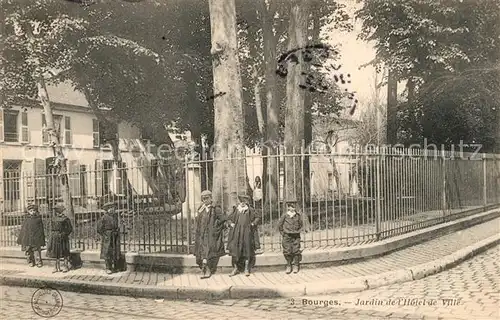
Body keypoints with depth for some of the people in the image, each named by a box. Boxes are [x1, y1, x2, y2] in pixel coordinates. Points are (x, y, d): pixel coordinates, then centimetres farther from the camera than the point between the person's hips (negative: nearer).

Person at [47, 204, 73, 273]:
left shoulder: (65, 219, -7)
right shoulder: (54, 218, 9)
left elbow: (70, 229, -5)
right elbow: (51, 228, 20)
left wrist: (64, 234, -13)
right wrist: (52, 234, 8)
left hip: (62, 238, -6)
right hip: (55, 237, 6)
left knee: (64, 252, 0)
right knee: (56, 252, 9)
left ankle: (65, 266, 11)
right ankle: (57, 267, 18)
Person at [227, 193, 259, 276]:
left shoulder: (250, 210, 3)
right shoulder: (236, 210, 6)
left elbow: (257, 218, 13)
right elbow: (229, 218, 19)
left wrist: (253, 223, -1)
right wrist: (231, 223, 2)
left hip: (246, 232, -1)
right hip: (236, 232, 1)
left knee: (247, 250, 3)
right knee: (234, 250, -4)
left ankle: (247, 269, 13)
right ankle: (235, 268, 7)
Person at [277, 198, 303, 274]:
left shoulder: (298, 215, 1)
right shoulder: (284, 216, -6)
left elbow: (301, 224, 16)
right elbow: (279, 225, 5)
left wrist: (298, 231, 9)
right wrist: (283, 233, 6)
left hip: (296, 236, 1)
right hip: (287, 236, -1)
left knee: (296, 251, 2)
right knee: (287, 251, 0)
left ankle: (296, 266, 14)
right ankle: (288, 266, 13)